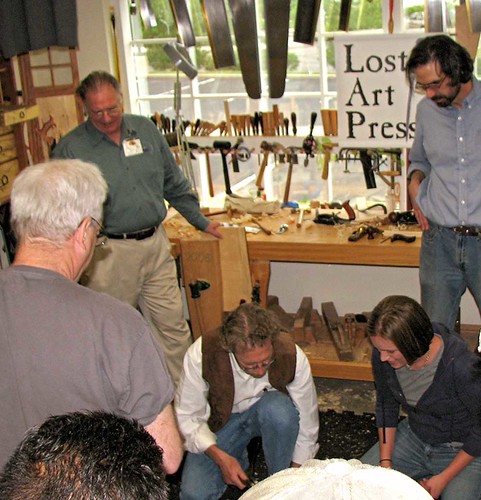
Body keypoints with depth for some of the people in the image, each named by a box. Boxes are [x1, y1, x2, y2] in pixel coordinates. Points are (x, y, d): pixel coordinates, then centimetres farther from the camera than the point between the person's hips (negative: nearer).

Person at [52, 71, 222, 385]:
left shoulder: (146, 130, 7)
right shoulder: (71, 148, -5)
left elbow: (174, 184, 18)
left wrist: (201, 222, 20)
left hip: (155, 244, 4)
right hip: (109, 254, -3)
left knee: (173, 323, 8)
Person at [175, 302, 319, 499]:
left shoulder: (292, 356, -28)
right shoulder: (201, 354, -31)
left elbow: (307, 422, -14)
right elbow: (187, 416, -17)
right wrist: (221, 457, -28)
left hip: (268, 410, 0)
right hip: (221, 420, 0)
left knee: (279, 409, -36)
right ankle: (238, 458, 11)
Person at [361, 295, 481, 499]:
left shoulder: (462, 367, -32)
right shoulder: (382, 354, -17)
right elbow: (385, 405, 1)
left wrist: (444, 478, -15)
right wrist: (385, 463, -4)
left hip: (463, 450, -4)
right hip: (414, 435, 4)